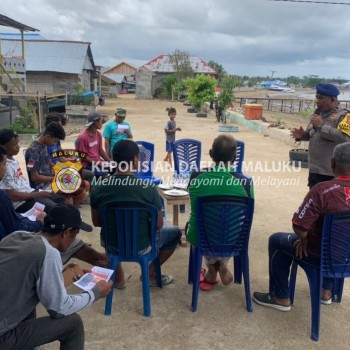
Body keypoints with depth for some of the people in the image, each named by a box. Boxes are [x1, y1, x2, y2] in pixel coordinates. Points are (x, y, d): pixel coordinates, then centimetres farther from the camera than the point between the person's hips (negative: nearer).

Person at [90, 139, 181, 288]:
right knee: (175, 232, 25)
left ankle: (118, 278, 33)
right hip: (142, 246, -3)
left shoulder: (98, 188, -14)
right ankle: (150, 274, 23)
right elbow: (158, 225, -12)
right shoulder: (148, 188, -22)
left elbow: (97, 222, 0)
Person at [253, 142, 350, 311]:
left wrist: (305, 238, -1)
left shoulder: (322, 189, -26)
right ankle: (326, 290, 41)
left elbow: (298, 226, -24)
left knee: (277, 241, 15)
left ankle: (280, 297, 23)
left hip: (323, 255, -6)